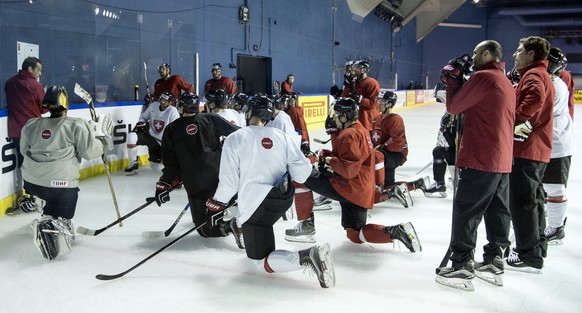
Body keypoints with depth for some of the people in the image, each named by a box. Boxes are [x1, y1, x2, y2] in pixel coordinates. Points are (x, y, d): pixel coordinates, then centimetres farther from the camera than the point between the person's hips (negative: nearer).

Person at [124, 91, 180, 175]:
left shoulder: (172, 112, -18)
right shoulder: (154, 105, -3)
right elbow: (143, 116, 14)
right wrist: (141, 123, -7)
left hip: (162, 142, -4)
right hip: (150, 136, 4)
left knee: (156, 168, -5)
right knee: (131, 136, -25)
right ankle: (133, 165, -8)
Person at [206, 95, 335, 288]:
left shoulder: (234, 139, -7)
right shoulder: (281, 136, 2)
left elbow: (229, 181, -9)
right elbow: (302, 169, 0)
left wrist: (216, 205, 8)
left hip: (256, 205, -6)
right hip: (284, 199, 6)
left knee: (263, 263, 0)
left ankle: (307, 257, -24)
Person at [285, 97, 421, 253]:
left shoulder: (349, 135, -17)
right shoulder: (361, 130, 15)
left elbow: (348, 169, -25)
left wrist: (330, 161, -10)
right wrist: (330, 156, 9)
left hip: (347, 188, -10)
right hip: (361, 192, 10)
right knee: (355, 235, 18)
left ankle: (307, 224, 2)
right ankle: (396, 231, 1)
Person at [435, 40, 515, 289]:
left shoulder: (484, 77, -11)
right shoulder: (506, 82, 19)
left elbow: (454, 107, -9)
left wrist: (453, 79, 5)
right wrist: (458, 82, 11)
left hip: (481, 159, -9)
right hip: (502, 160, 9)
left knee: (465, 210, -3)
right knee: (497, 211, 13)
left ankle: (462, 264, 1)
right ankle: (493, 260, 21)